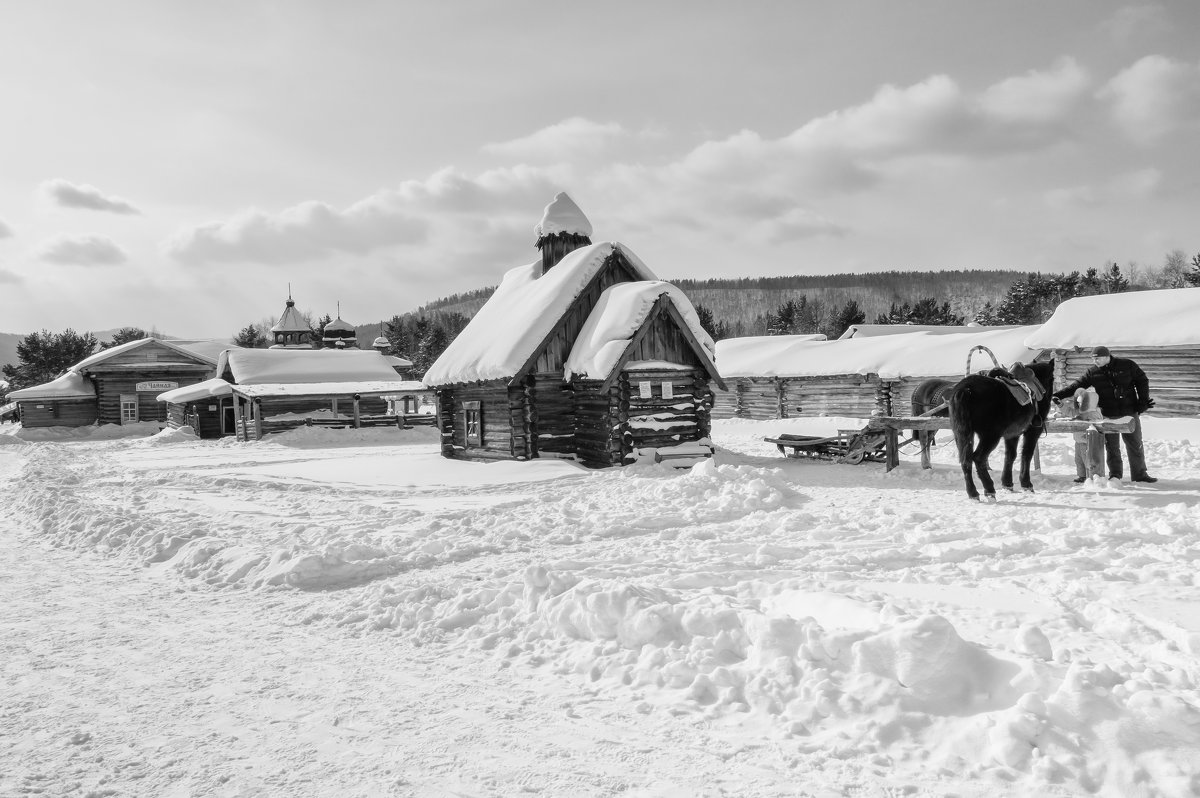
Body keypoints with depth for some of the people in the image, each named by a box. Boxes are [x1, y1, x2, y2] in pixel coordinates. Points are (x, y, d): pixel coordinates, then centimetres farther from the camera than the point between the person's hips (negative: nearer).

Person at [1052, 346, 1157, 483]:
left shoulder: (1127, 365, -3)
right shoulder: (1092, 372, 0)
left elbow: (1142, 381, 4)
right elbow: (1077, 385, -3)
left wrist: (1143, 400, -3)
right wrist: (1058, 394, -15)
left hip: (1130, 412, 0)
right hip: (1108, 415, 0)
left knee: (1135, 445, 9)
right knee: (1111, 446, 4)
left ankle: (1139, 474, 20)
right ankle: (1115, 474, 15)